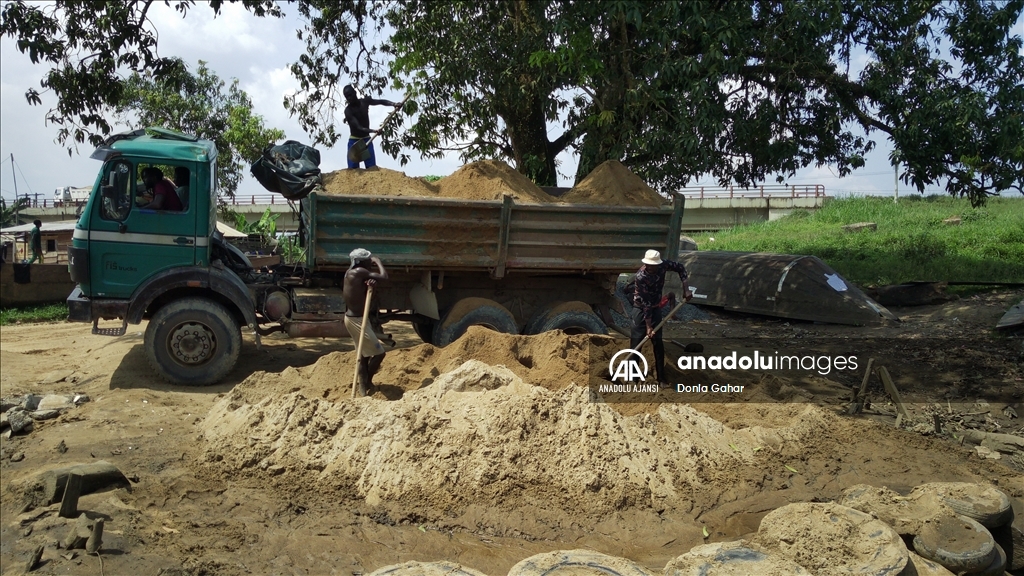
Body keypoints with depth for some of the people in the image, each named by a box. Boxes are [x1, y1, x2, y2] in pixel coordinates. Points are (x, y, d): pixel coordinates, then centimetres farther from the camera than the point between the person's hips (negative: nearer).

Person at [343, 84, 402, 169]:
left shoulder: (365, 101, -3)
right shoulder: (348, 110, -17)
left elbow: (381, 101, 4)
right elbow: (358, 127, -27)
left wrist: (394, 104, -15)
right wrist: (373, 131, -42)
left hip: (367, 139, 4)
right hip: (354, 141, -4)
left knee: (372, 167, -4)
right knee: (353, 169, -8)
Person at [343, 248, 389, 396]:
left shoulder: (351, 272, 9)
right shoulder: (358, 272, -20)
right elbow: (384, 277, -20)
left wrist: (370, 282, -15)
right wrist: (378, 261, -6)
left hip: (354, 317, 10)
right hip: (357, 320, -10)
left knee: (364, 354, 18)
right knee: (379, 352, -3)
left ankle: (364, 387, 26)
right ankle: (367, 382, 11)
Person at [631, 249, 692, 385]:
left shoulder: (663, 265, -16)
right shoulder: (641, 276, -28)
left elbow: (680, 267, 3)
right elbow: (645, 304, -26)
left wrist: (686, 289, -6)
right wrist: (648, 326, -23)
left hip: (656, 308, 4)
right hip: (641, 309, -4)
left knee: (658, 342, 4)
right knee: (636, 342, -5)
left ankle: (661, 377, 10)